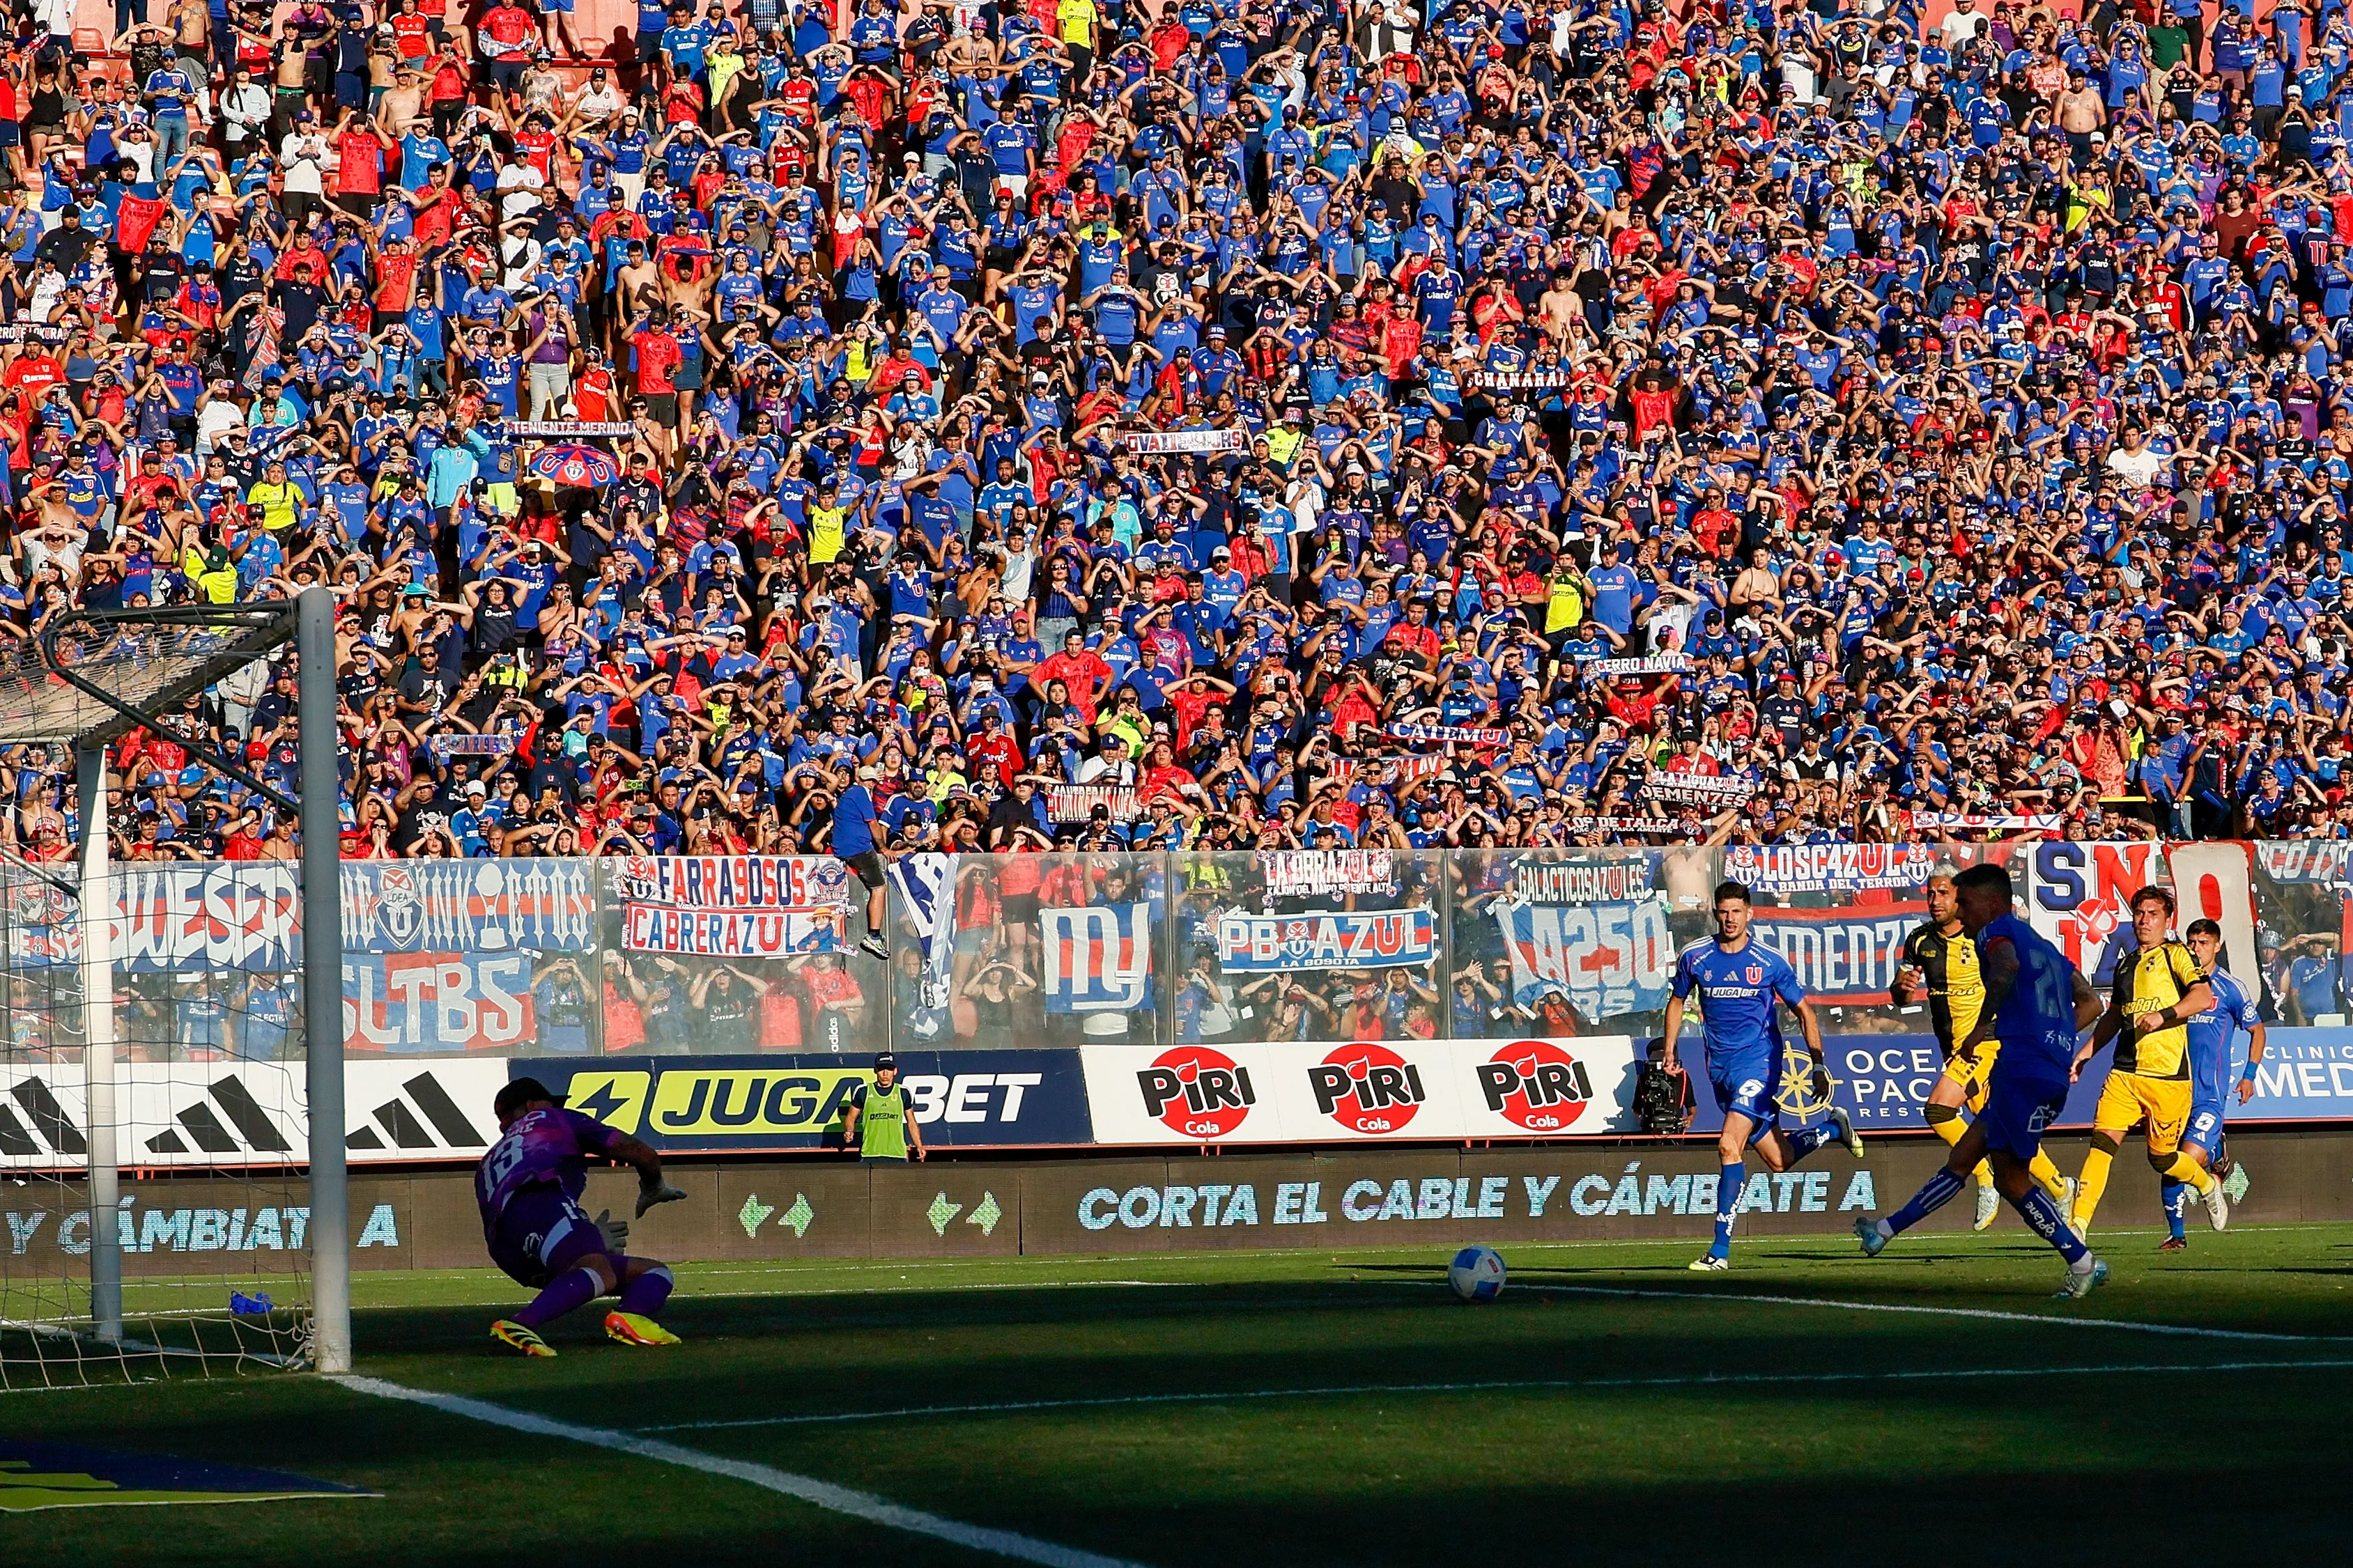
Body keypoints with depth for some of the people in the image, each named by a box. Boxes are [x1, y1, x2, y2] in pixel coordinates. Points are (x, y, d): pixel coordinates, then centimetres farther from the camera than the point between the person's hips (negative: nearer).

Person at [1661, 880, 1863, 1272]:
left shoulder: (1771, 962, -5)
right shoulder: (1695, 957, 1)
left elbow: (1804, 1011, 5)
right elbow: (1677, 1001, 19)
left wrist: (1819, 1065, 0)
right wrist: (1669, 1050, 13)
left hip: (1759, 1060, -4)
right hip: (1719, 1066, 4)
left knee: (1730, 1145, -22)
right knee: (1778, 1160, 8)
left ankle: (1720, 1249, -19)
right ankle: (1833, 1127, 41)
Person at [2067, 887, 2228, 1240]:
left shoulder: (2175, 955, 0)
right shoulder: (2125, 964, 19)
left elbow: (2203, 996, -15)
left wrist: (2162, 1016, -27)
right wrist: (2086, 1052, 27)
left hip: (2168, 1075, -5)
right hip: (2124, 1073, 5)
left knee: (2162, 1157, 4)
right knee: (2102, 1142, -12)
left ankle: (2208, 1186, 36)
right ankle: (2077, 1226, -18)